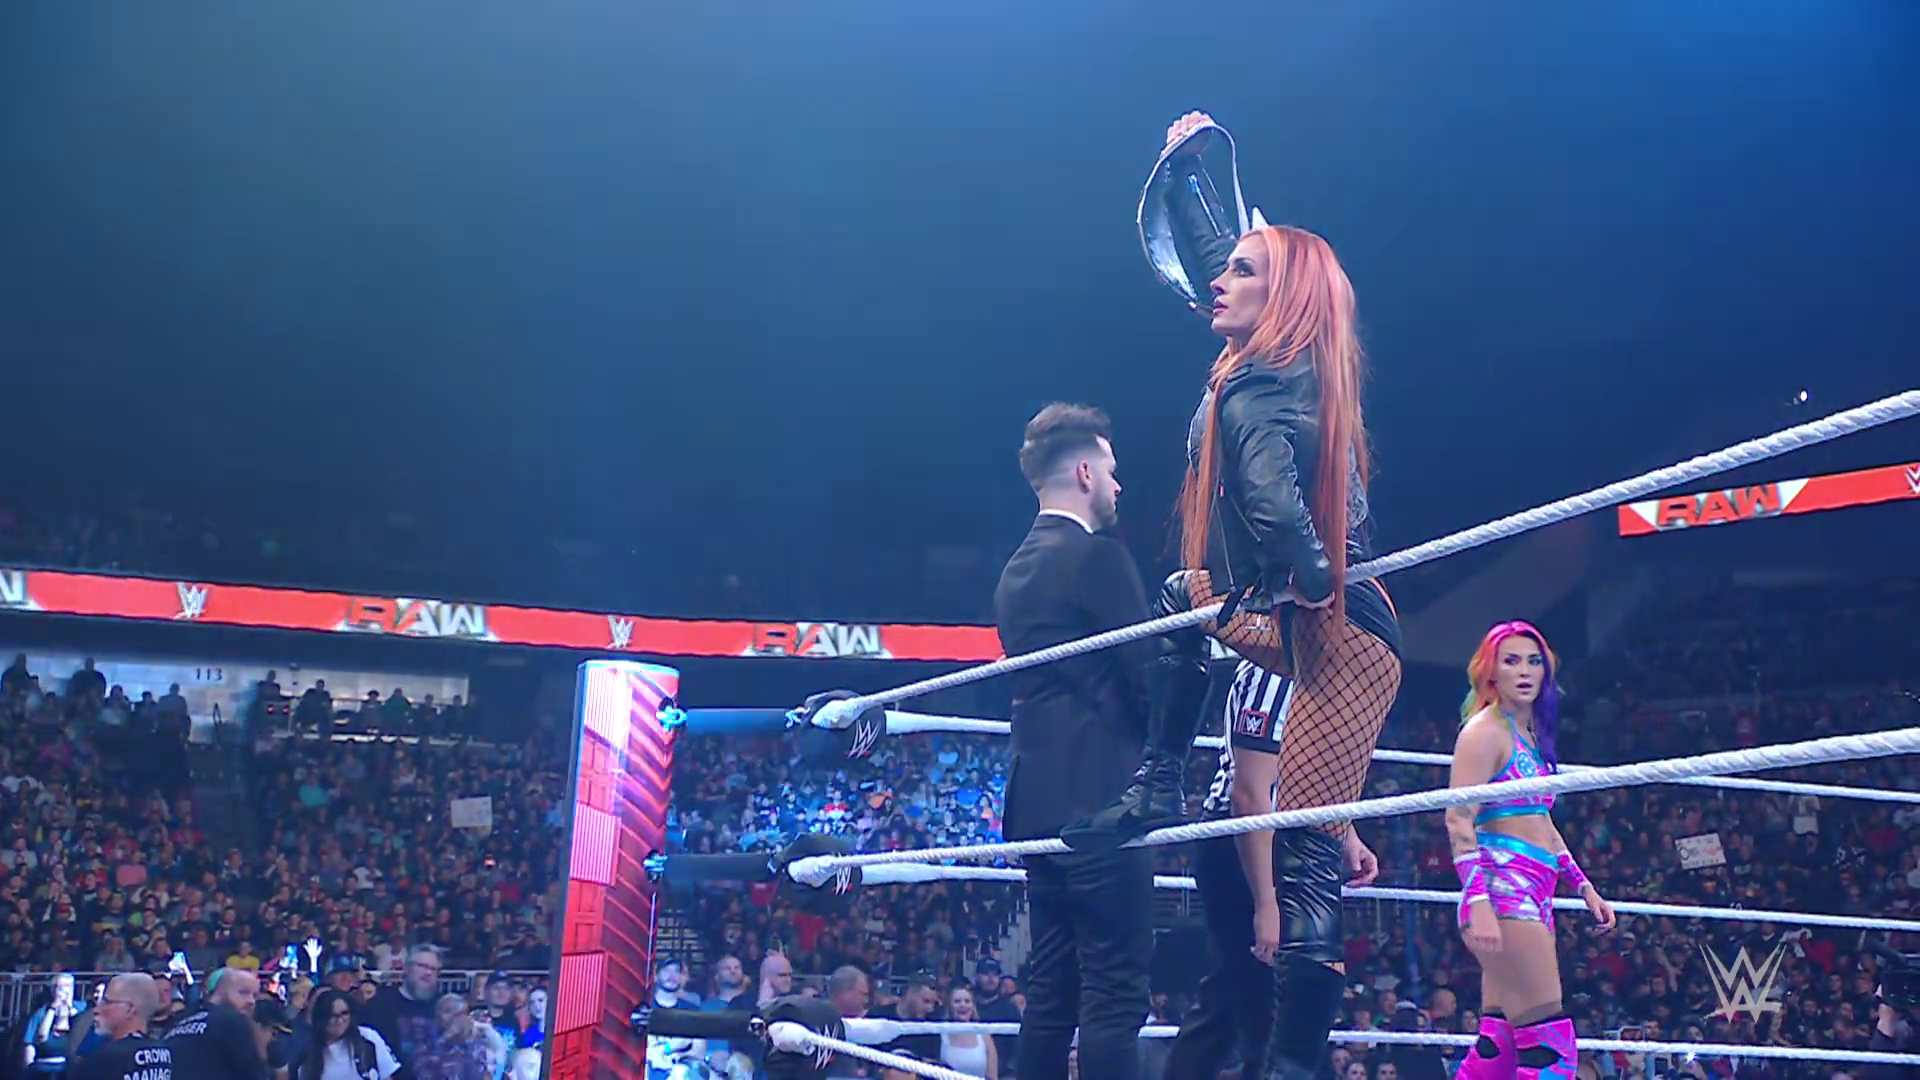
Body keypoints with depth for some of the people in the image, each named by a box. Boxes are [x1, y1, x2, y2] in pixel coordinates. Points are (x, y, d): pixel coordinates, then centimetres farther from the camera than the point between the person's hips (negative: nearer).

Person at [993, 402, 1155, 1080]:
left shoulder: (1017, 571, 17)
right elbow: (1148, 675, -12)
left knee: (1051, 988, 12)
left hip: (1037, 800, 9)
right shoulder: (1097, 556, -9)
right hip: (1097, 796, -9)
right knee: (1115, 991, -7)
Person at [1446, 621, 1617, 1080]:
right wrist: (1477, 903, -24)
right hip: (1503, 889, -9)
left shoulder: (1531, 735, 19)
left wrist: (1585, 887, 25)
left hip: (1534, 894, 9)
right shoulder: (1485, 730, -7)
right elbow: (1458, 821, -15)